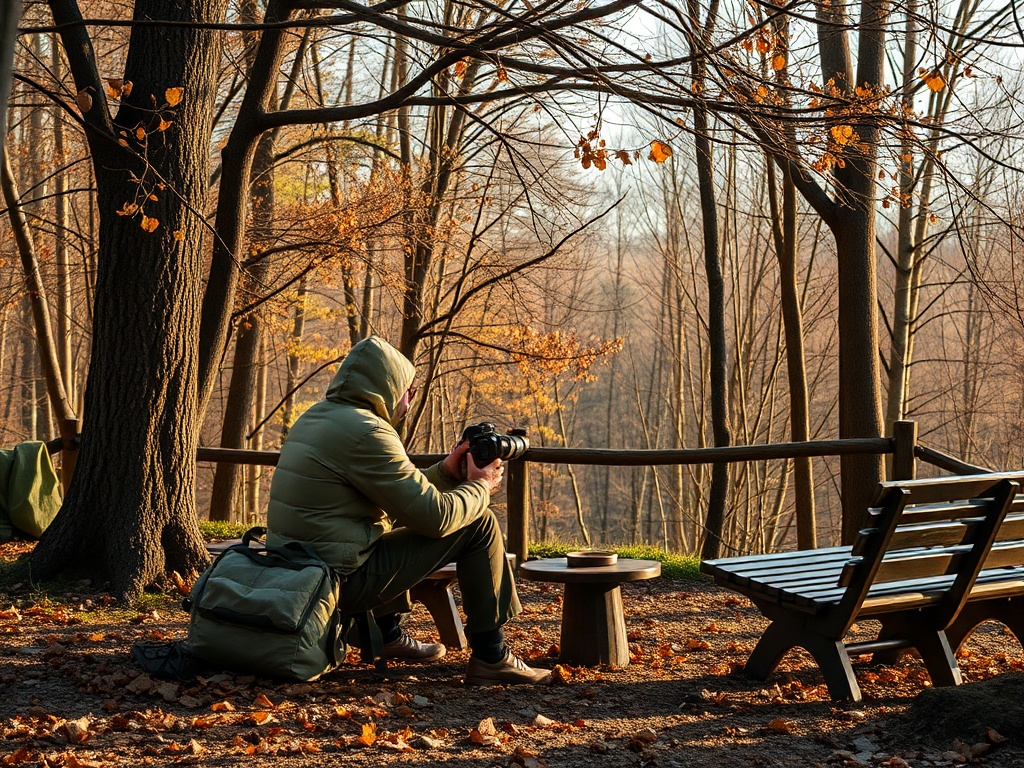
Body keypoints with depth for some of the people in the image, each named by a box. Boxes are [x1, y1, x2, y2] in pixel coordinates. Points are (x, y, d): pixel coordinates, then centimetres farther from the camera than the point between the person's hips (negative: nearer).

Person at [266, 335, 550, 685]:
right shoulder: (365, 431, -17)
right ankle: (490, 657, 5)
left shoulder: (313, 418, 13)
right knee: (480, 525, -2)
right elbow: (435, 516, -15)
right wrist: (481, 487, 2)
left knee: (397, 523, 35)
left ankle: (388, 635, 34)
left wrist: (445, 472, 17)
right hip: (341, 577, -10)